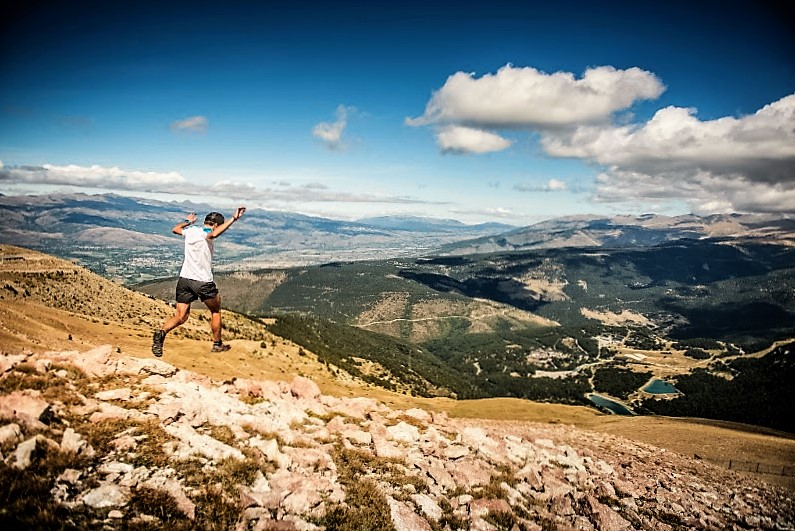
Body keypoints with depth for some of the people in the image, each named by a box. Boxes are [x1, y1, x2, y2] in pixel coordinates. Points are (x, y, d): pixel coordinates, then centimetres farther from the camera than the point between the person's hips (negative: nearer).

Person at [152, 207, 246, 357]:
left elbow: (175, 229, 30)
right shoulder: (206, 233, -12)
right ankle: (217, 344, 28)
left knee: (181, 316, 6)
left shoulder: (191, 230, 8)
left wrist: (187, 221, 47)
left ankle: (162, 332, -22)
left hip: (184, 279, 6)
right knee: (216, 311, 18)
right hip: (203, 282, -6)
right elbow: (214, 234, -39)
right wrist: (233, 219, -42)